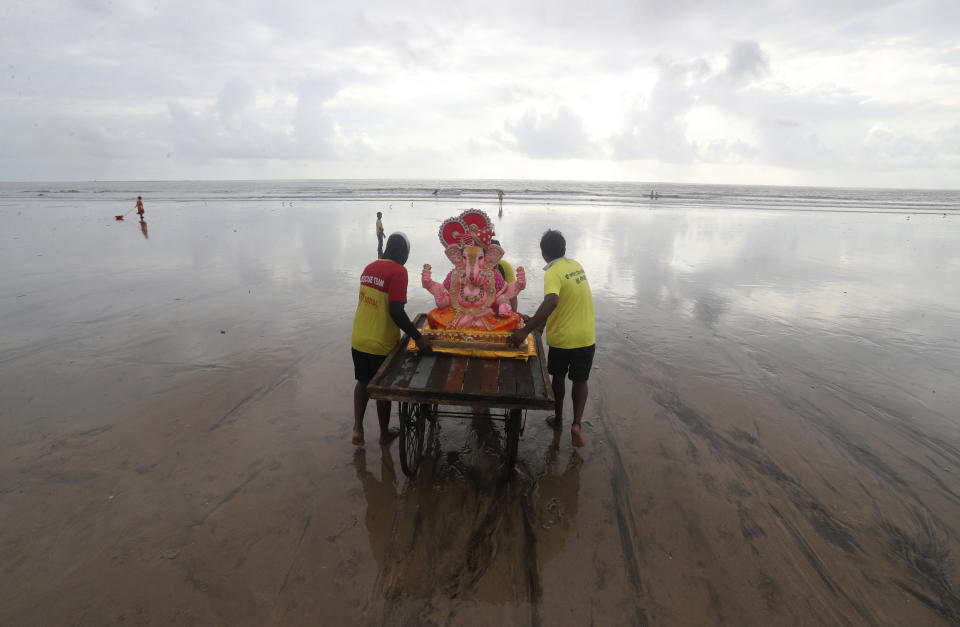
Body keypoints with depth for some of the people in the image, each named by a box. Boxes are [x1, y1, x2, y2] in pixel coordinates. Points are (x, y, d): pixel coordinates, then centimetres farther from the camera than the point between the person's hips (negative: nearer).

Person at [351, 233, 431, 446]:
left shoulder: (369, 268, 6)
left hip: (358, 340, 6)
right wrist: (417, 337, -22)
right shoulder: (398, 271, -17)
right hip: (381, 345, -6)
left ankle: (357, 427, 18)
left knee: (363, 382, 24)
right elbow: (396, 311, -25)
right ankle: (385, 434, 29)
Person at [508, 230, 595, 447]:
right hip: (587, 337, 5)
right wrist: (536, 320, 14)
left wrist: (526, 330, -41)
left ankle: (558, 419, 36)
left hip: (562, 338, -5)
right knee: (580, 381, 18)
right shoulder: (577, 266, 3)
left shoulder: (553, 273, -20)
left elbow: (551, 302, -40)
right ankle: (576, 423, 2)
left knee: (558, 377, 20)